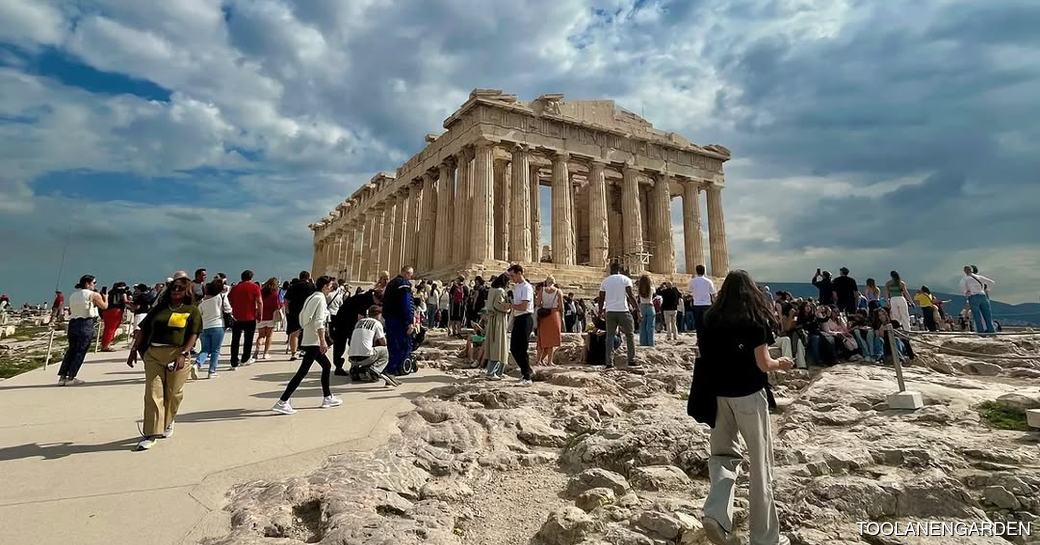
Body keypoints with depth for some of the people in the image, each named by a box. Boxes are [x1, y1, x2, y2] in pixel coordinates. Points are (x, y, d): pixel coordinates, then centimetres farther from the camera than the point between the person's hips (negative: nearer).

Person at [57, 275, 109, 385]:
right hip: (86, 324, -7)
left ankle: (62, 377, 13)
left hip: (72, 323, 7)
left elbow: (70, 311, 19)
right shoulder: (94, 295, -5)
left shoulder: (72, 295, 14)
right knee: (80, 352, -1)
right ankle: (70, 378, 0)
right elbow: (104, 306, 9)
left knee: (71, 350, 15)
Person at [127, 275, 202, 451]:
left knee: (173, 393, 7)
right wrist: (134, 349, 9)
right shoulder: (159, 308, 14)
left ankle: (168, 423, 32)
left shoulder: (192, 311, 4)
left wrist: (183, 354, -15)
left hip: (178, 354, -2)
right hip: (153, 354, 2)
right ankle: (151, 433, 2)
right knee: (153, 393, -2)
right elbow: (143, 330, 18)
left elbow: (193, 335, -4)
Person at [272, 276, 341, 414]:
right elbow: (319, 322, -20)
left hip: (306, 338, 10)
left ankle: (327, 398, 22)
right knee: (303, 371, -8)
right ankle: (282, 402, -6)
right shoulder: (320, 298, -12)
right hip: (313, 341, -10)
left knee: (327, 365, 16)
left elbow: (302, 316, 16)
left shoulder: (311, 297, 14)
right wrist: (323, 341, -22)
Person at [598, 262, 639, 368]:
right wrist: (637, 307, 0)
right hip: (623, 311, -2)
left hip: (610, 311, 2)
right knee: (630, 334, 10)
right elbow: (630, 296, -7)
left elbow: (601, 298, 8)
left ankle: (609, 362, 3)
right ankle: (631, 360, 8)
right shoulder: (625, 279, 2)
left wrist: (600, 311, 18)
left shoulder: (605, 281, 10)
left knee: (610, 336, 6)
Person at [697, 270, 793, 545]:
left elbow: (705, 356, 5)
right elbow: (763, 364, -9)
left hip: (719, 394, 3)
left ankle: (716, 514, -3)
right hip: (749, 394, -3)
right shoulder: (756, 319, -8)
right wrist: (781, 363, 12)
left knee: (724, 454, 17)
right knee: (760, 462, 10)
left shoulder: (711, 319, 3)